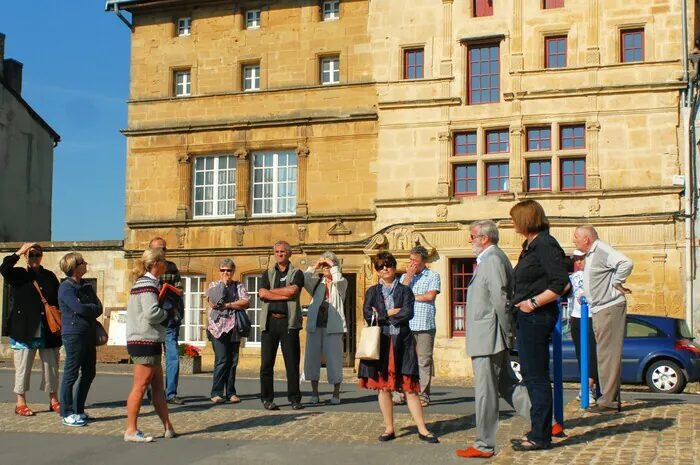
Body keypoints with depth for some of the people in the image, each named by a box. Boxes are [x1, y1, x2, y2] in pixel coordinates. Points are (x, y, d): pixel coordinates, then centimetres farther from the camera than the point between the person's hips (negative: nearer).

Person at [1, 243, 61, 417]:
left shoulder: (49, 276, 11)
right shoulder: (18, 275, 3)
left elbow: (59, 300, 11)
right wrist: (19, 252, -14)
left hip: (48, 332, 3)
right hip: (24, 331, -3)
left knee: (51, 366, 8)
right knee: (23, 367, 2)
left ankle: (54, 401, 18)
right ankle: (21, 403, 11)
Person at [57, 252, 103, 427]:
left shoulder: (86, 286, 16)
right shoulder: (66, 287, -9)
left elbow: (98, 309, 7)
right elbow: (79, 308, -21)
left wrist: (87, 309, -12)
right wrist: (92, 307, -3)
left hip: (89, 334, 8)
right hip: (74, 335, -8)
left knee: (88, 373, 12)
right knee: (71, 374, -3)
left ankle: (78, 410, 22)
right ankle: (67, 413, 3)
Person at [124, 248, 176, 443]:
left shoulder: (143, 283, 18)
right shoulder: (148, 284, -14)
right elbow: (152, 313, -24)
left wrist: (165, 313, 7)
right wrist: (168, 314, -6)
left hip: (149, 341, 11)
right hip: (145, 341, -11)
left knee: (158, 386, 11)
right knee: (141, 385, -5)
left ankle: (168, 427, 14)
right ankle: (131, 430, 0)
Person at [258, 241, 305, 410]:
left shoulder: (296, 274, 11)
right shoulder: (267, 274, 17)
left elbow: (292, 291, -10)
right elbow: (262, 294, -1)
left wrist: (271, 290, -2)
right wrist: (285, 295, -8)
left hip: (289, 321, -2)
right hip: (270, 321, 2)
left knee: (292, 362, -1)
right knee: (267, 362, 1)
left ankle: (295, 399, 4)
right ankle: (267, 399, 7)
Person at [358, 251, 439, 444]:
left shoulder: (405, 290, 7)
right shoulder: (372, 292, 11)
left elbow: (408, 313, -9)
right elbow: (367, 315, -5)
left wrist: (382, 315, -6)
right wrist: (393, 313, -6)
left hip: (401, 342, -1)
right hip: (379, 342, 2)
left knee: (410, 387, -3)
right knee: (383, 387, 4)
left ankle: (422, 429, 0)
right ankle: (389, 429, 13)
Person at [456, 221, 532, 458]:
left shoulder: (492, 259, -15)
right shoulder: (493, 258, 17)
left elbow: (500, 299, -21)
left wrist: (505, 333, -17)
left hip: (487, 339, -11)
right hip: (492, 340, 11)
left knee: (485, 392, -3)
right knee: (507, 385, 15)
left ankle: (484, 445, 5)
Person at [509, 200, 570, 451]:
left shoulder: (545, 245, -15)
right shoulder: (530, 246, 16)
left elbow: (562, 283, -21)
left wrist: (533, 302, -18)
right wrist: (520, 304, 11)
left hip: (537, 317, -11)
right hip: (527, 318, 11)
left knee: (537, 376, -4)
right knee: (530, 375, 16)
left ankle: (540, 436, 3)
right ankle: (539, 431, 26)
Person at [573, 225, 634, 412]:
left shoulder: (602, 250, -14)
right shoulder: (590, 254, 17)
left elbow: (626, 263, -28)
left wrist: (617, 284, -19)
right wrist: (586, 294, 13)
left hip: (610, 308, -10)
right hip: (599, 310, 10)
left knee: (608, 354, -8)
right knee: (605, 354, 13)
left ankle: (608, 400, -4)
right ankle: (611, 397, 20)